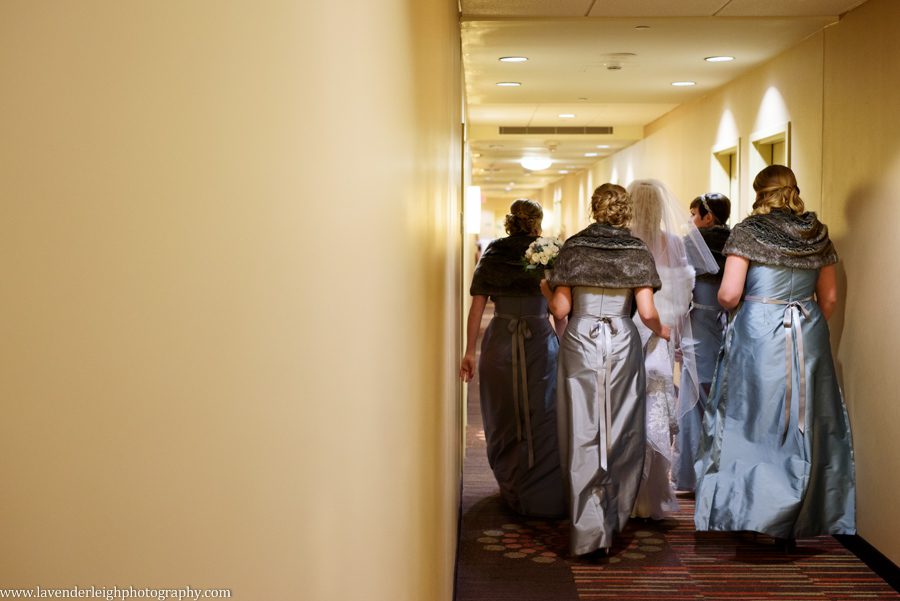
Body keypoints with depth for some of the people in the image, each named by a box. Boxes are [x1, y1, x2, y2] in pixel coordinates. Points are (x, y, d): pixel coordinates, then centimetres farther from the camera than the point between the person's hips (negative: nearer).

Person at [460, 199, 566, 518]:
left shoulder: (490, 256, 5)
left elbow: (477, 307, 2)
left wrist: (469, 351, 5)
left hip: (499, 342, 2)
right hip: (540, 341, -2)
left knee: (504, 421, 14)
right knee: (542, 422, 6)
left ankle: (512, 491, 26)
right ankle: (544, 498, 10)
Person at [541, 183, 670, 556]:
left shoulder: (573, 247, 1)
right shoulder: (637, 251, 2)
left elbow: (561, 308, -4)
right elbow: (647, 312, -4)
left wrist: (545, 289, 17)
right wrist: (663, 331, 16)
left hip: (580, 344, 0)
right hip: (623, 345, 1)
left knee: (583, 436, 3)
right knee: (621, 435, 12)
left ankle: (588, 533, 3)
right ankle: (613, 522, 19)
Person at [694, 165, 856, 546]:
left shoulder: (748, 231, -7)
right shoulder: (819, 234, 6)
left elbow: (729, 294, -13)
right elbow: (829, 298, 10)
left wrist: (727, 304, 8)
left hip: (758, 333, -4)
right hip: (809, 336, 4)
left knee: (753, 422, 5)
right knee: (806, 427, 11)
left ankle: (749, 518, 11)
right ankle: (795, 523, 19)